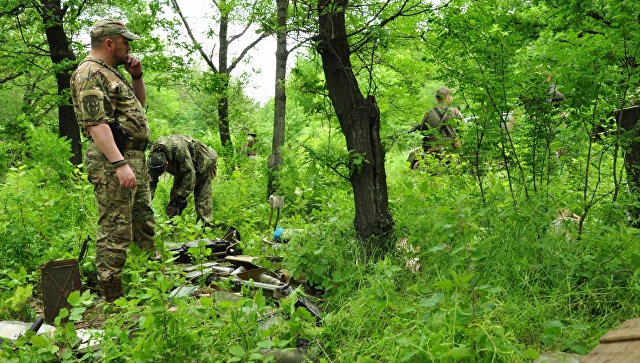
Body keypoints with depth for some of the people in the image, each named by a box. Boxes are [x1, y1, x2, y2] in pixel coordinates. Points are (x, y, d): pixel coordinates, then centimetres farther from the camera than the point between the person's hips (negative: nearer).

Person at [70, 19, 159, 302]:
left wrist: (137, 76, 13)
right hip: (113, 162, -11)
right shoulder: (90, 74, -13)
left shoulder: (110, 73, 19)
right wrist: (119, 164, -29)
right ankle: (111, 296, -3)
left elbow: (139, 103, 30)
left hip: (135, 159, 11)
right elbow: (96, 123, -22)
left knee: (144, 223, 18)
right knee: (116, 230, -8)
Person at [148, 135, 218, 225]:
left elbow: (189, 173, -36)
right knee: (174, 195, -1)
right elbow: (151, 180, -13)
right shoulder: (153, 156, -21)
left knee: (202, 196, -11)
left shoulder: (179, 148, -42)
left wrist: (182, 195, -32)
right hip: (181, 167, 6)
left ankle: (206, 224, -10)